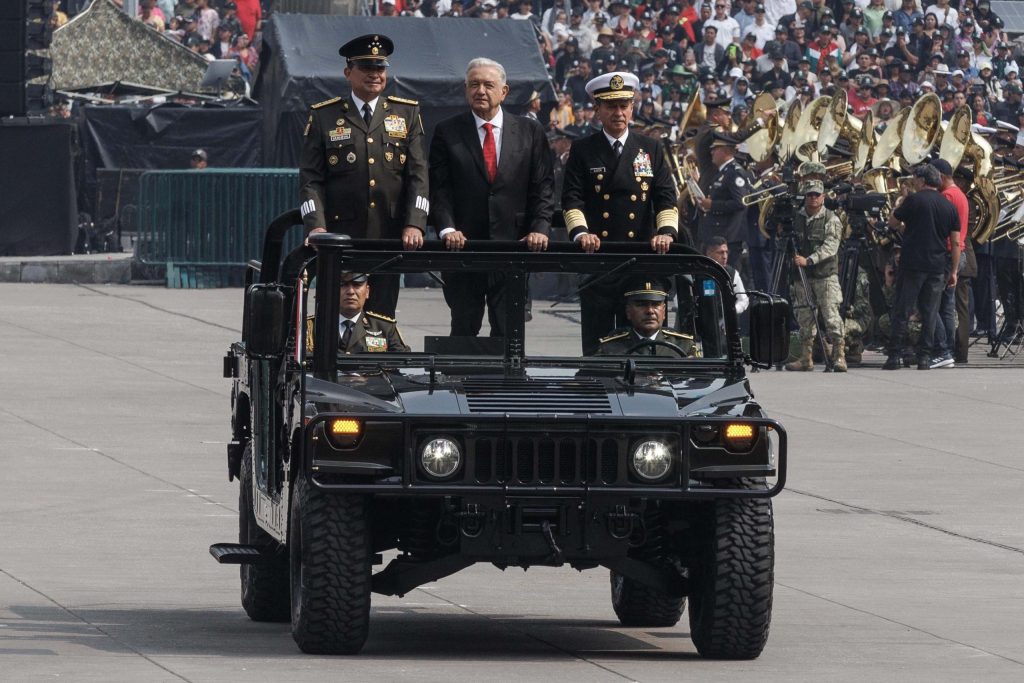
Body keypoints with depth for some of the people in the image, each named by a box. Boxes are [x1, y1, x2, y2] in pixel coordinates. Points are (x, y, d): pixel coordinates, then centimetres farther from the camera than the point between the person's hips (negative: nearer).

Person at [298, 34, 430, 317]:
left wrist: (414, 225, -7)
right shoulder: (323, 117, 7)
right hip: (340, 236, -1)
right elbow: (311, 179, 3)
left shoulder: (407, 113, 12)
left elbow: (418, 174, 6)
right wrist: (316, 227, -11)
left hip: (389, 238, 1)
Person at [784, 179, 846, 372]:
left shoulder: (832, 220, -1)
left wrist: (808, 260, -21)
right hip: (801, 276, 4)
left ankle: (839, 356, -10)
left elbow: (830, 247, -12)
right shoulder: (796, 219, 11)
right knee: (804, 318, 6)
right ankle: (806, 358, 11)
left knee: (831, 316, -10)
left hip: (825, 276, -4)